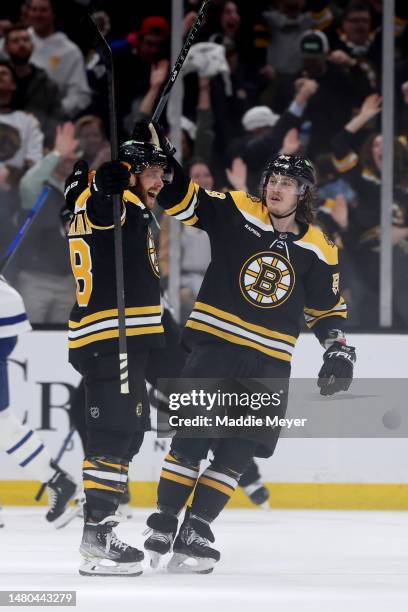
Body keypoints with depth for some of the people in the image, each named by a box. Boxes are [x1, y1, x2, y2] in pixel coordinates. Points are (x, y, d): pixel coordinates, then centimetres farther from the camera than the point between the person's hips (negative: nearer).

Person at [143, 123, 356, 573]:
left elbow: (327, 307, 15)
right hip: (214, 342, -3)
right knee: (192, 438, -9)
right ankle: (163, 524, 1)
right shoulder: (236, 212, -2)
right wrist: (161, 159, -25)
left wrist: (338, 351, 3)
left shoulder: (318, 250, 5)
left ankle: (196, 531, 7)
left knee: (238, 450, 0)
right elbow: (181, 199, -9)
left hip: (269, 362, 3)